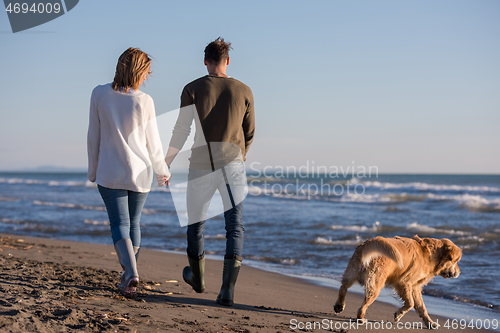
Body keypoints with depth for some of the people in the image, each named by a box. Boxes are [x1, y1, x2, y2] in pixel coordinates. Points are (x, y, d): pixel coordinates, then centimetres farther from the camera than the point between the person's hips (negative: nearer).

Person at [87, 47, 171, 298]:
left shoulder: (100, 94, -6)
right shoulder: (144, 101, -10)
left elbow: (93, 136, 0)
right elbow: (153, 144, -3)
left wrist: (93, 170, 12)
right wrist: (163, 172, 13)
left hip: (110, 173, 0)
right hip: (140, 172, 0)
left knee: (119, 224, 2)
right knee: (134, 223, 17)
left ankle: (131, 273, -20)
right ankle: (127, 278, 24)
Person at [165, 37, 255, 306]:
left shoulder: (192, 90, -3)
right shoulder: (244, 91, 2)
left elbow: (181, 131, -3)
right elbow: (249, 133, 12)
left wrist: (165, 163, 9)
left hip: (201, 167, 0)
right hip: (232, 165, 0)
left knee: (196, 223, 19)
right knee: (235, 227, 2)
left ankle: (197, 277, 39)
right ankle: (227, 289, -11)